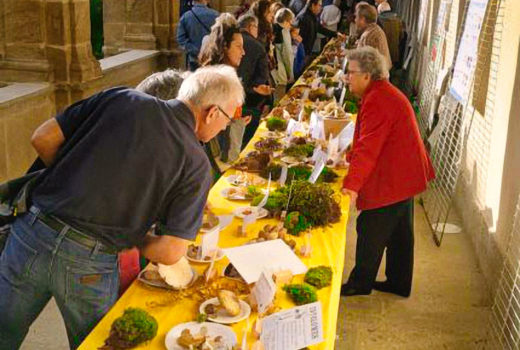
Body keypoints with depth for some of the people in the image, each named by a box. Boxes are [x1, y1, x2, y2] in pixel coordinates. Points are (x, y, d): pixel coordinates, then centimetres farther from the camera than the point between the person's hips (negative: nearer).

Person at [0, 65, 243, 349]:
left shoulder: (121, 99, -1)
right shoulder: (196, 163, -8)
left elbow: (43, 140, 2)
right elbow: (170, 253, -13)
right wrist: (131, 238, 6)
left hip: (32, 231, 3)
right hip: (89, 266, -3)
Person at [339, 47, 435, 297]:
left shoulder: (377, 101, -23)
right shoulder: (383, 93, 11)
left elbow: (368, 148, -32)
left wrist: (352, 185, -35)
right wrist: (349, 157, 12)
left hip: (393, 180, -11)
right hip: (404, 174, 11)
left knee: (370, 232, 4)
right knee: (399, 232, 19)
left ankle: (360, 283, 20)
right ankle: (399, 283, 32)